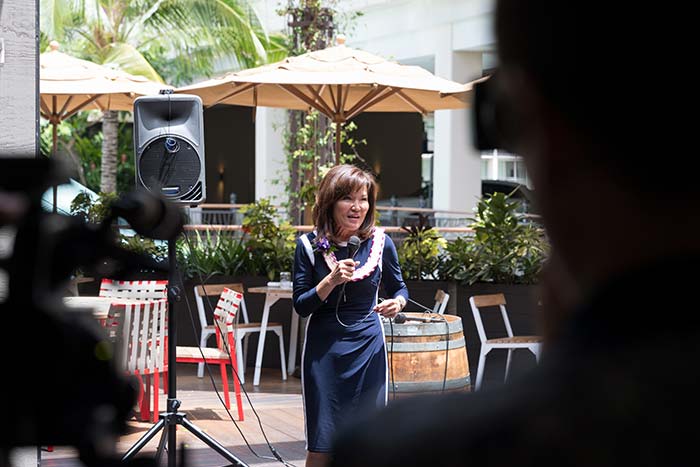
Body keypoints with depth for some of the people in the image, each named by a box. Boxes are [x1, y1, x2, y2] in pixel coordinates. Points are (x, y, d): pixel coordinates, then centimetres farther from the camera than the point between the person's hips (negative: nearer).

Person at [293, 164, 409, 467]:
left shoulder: (380, 243, -1)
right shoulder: (310, 246, -4)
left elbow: (398, 288, 13)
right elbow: (301, 306, -4)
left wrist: (397, 303, -10)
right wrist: (331, 280, -19)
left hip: (368, 348, 1)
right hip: (323, 349, -1)